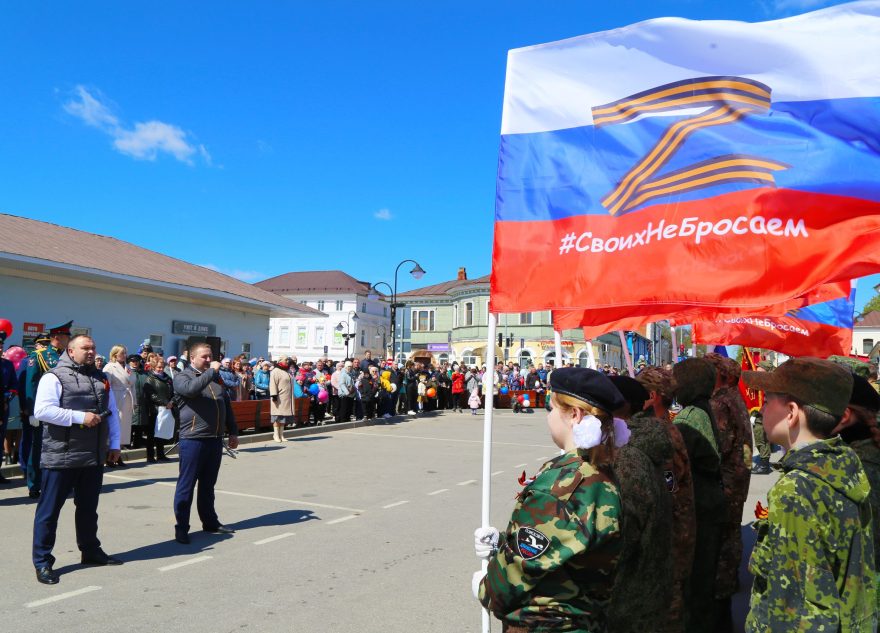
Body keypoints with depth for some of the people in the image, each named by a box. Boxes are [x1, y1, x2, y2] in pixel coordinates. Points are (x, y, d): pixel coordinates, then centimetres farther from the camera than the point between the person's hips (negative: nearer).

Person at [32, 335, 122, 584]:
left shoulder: (101, 378, 13)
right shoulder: (54, 377, -7)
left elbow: (112, 412, 16)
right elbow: (42, 410, -18)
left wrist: (114, 444, 11)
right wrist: (79, 417, -20)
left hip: (94, 456, 6)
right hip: (61, 456, -6)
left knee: (88, 507, 17)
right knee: (49, 509, 3)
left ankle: (90, 551, 30)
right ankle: (42, 561, 12)